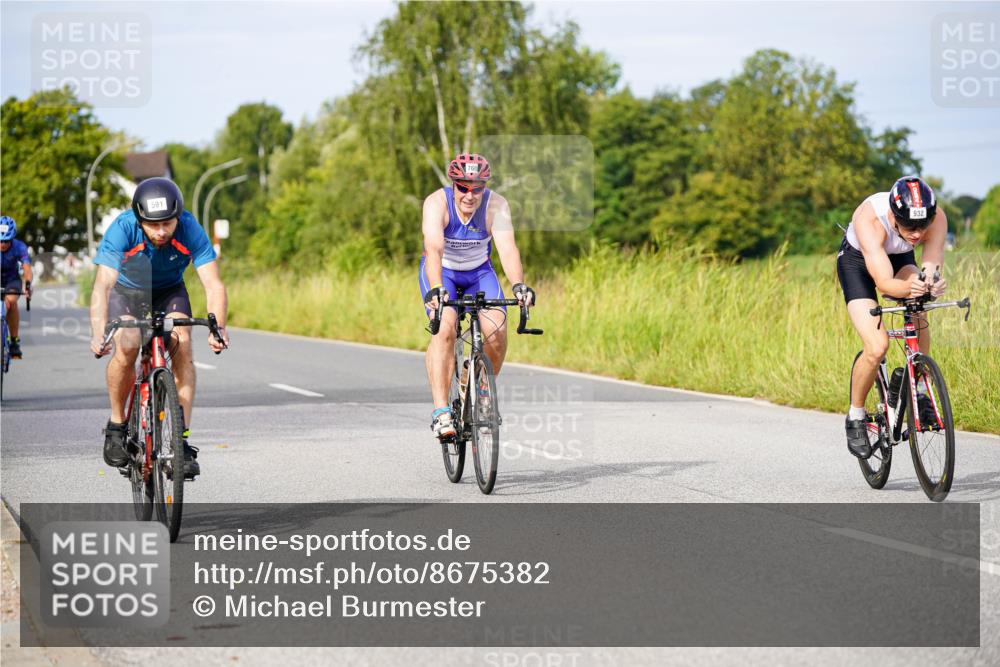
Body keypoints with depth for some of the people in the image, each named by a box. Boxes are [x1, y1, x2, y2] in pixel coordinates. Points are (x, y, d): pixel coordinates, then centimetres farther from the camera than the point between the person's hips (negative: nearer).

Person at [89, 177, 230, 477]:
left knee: (182, 347, -23)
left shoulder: (190, 231, -30)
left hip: (169, 292, 1)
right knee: (126, 347, -26)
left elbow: (213, 284, -34)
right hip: (127, 290, -1)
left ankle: (181, 440, -19)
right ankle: (117, 424, -2)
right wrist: (98, 334, -57)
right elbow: (102, 285, -42)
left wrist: (218, 328, -51)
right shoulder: (122, 229, -34)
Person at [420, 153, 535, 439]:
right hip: (441, 272, -2)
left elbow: (507, 247, -37)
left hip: (479, 272, 2)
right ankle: (441, 411, -28)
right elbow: (433, 248, -42)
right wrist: (435, 288, -58)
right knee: (445, 329, -27)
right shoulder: (437, 203, -28)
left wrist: (518, 284, -55)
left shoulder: (496, 205, -24)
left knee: (497, 330, -20)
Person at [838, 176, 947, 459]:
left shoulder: (936, 218, -30)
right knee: (877, 347, -20)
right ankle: (855, 417, 4)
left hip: (901, 260, 4)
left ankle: (915, 387, -9)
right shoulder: (869, 220, -40)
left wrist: (931, 283, -62)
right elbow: (884, 282, -44)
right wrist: (908, 289, -65)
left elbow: (932, 266, -39)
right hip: (858, 262, -4)